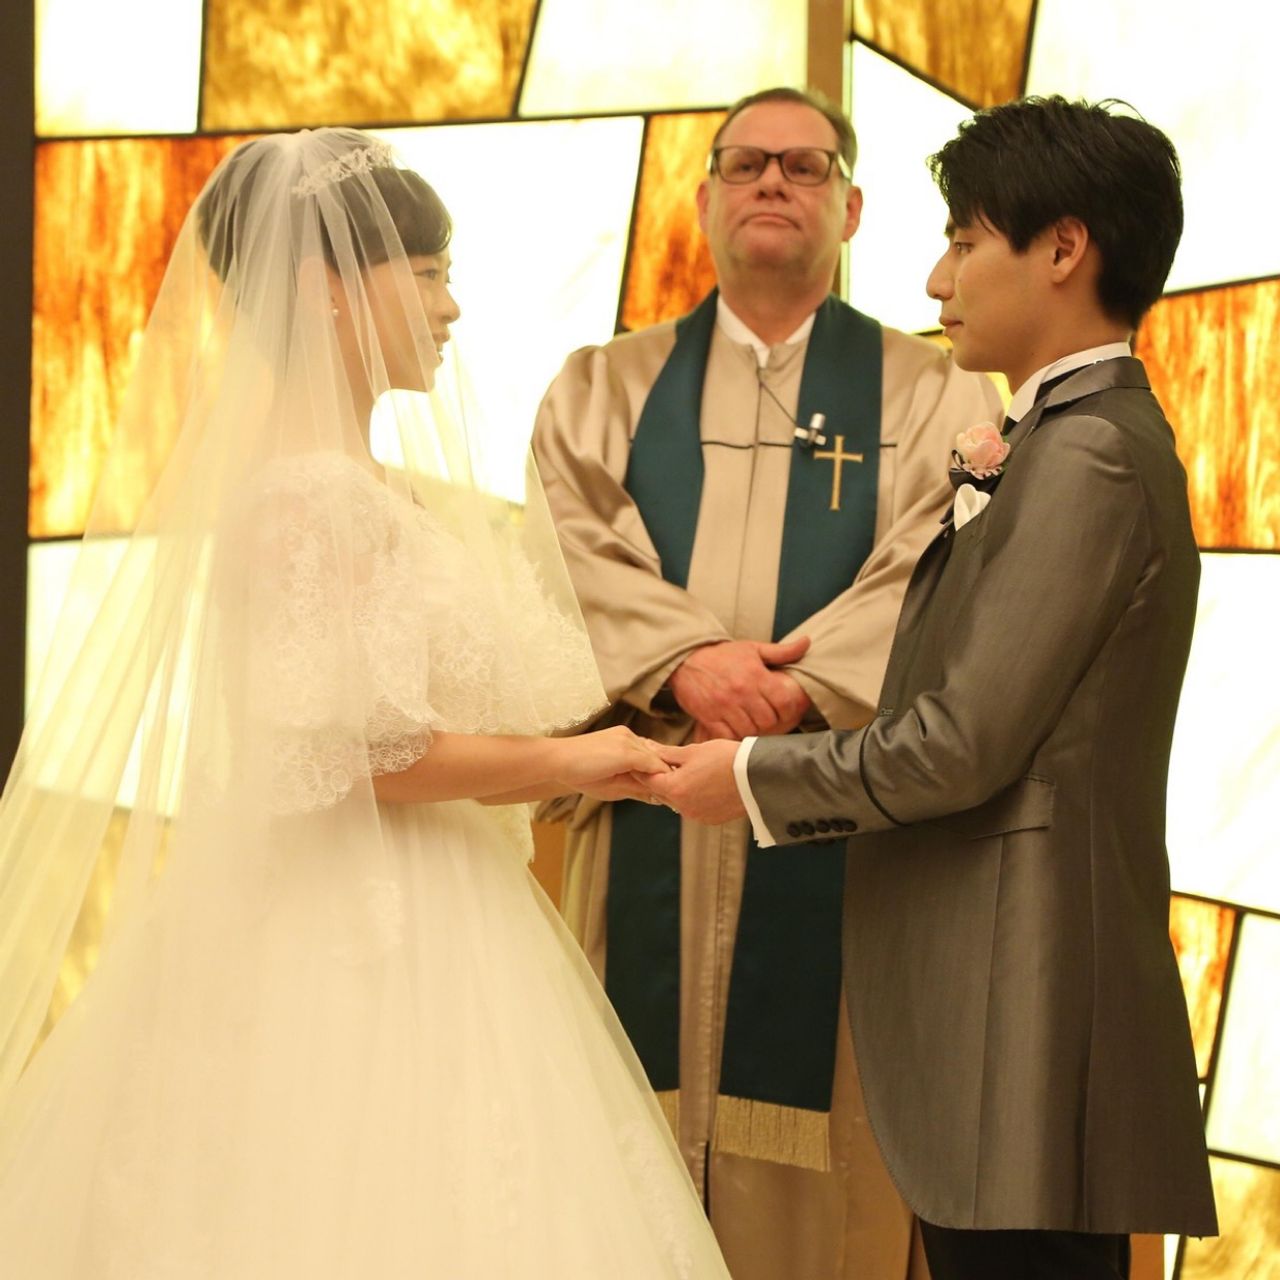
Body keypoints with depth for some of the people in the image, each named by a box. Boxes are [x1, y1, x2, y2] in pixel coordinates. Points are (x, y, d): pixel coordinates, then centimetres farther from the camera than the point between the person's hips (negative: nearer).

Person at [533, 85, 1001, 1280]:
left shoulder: (934, 397, 11)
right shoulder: (601, 387, 17)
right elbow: (572, 550, 1)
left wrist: (800, 688, -18)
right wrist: (685, 660, -16)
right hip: (646, 826, 2)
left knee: (821, 1177, -2)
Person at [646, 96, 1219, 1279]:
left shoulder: (1087, 451, -14)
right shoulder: (1090, 438, 17)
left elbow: (963, 746, -17)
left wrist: (754, 777, -6)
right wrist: (979, 506, 9)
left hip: (1024, 1007, -10)